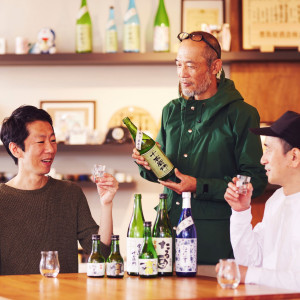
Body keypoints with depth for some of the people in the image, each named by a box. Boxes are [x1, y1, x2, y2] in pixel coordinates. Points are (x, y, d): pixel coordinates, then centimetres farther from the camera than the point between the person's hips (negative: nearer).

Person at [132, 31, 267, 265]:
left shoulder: (241, 115, -4)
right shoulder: (172, 111, 14)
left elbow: (256, 181, -8)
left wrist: (200, 187, -15)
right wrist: (147, 164, -3)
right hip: (171, 226, 4)